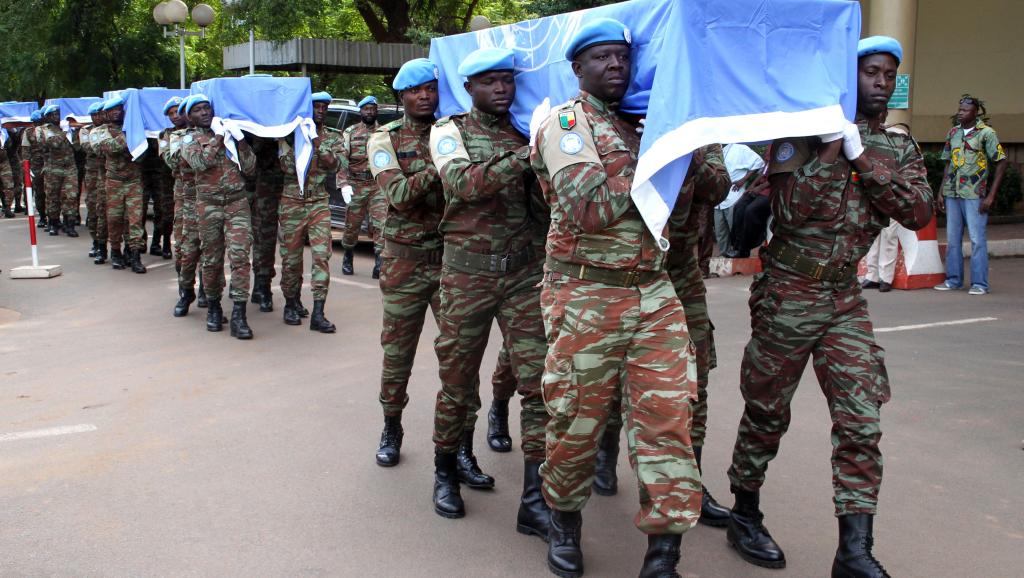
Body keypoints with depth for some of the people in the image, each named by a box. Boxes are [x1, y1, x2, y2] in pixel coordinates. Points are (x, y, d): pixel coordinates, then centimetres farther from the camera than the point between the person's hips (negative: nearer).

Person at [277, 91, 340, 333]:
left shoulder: (332, 137, 10)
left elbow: (333, 165, -6)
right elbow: (286, 167, -6)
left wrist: (317, 142, -16)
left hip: (319, 202, 1)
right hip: (292, 202, -1)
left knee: (322, 255, -10)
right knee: (291, 256, 4)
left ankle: (318, 314, -11)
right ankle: (291, 304, 23)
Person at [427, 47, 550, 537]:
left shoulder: (526, 135, 12)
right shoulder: (449, 131, 2)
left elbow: (545, 201, 10)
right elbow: (462, 183, -18)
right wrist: (522, 158, -28)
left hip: (523, 271, 3)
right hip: (467, 271, -2)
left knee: (539, 380, -5)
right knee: (458, 380, 7)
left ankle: (535, 500, 0)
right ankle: (447, 470, 30)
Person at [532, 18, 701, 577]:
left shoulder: (643, 125, 17)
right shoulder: (566, 123, -3)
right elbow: (590, 207, -18)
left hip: (655, 295, 5)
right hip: (587, 296, -5)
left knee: (667, 416, -2)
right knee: (577, 420, 6)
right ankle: (564, 520, 31)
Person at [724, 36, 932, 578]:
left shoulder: (898, 148, 9)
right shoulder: (803, 133, -3)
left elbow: (919, 213, -8)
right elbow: (793, 208, -11)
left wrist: (860, 156, -14)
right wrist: (831, 148, -16)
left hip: (846, 299, 4)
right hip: (787, 294, -4)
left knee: (861, 420, -4)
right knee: (766, 412, 7)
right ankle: (744, 516, 26)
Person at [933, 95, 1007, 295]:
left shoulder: (986, 133, -4)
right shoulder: (953, 133, 12)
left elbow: (1001, 164, -6)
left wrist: (991, 196, -12)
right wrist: (941, 192, 12)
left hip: (974, 194, -6)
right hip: (952, 193, 6)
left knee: (977, 239, -4)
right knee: (952, 239, 9)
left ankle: (979, 283, 1)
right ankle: (954, 279, 19)